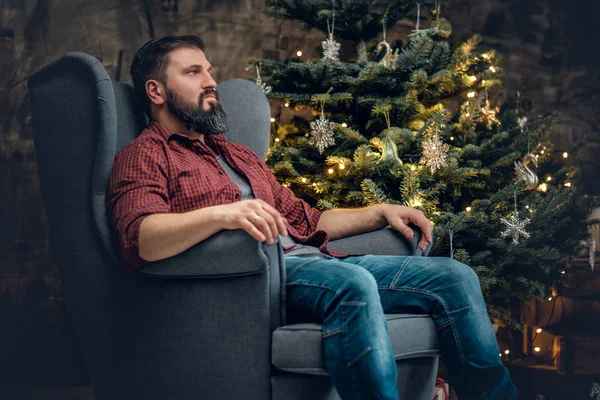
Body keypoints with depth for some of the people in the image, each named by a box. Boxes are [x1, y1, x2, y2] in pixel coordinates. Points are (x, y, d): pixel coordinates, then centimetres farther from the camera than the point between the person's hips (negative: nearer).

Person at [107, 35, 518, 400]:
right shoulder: (143, 156, 7)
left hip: (309, 261, 8)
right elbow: (140, 238, -14)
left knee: (453, 276, -6)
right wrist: (222, 213, -31)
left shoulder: (240, 155, 33)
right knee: (352, 282, -37)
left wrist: (381, 212, 17)